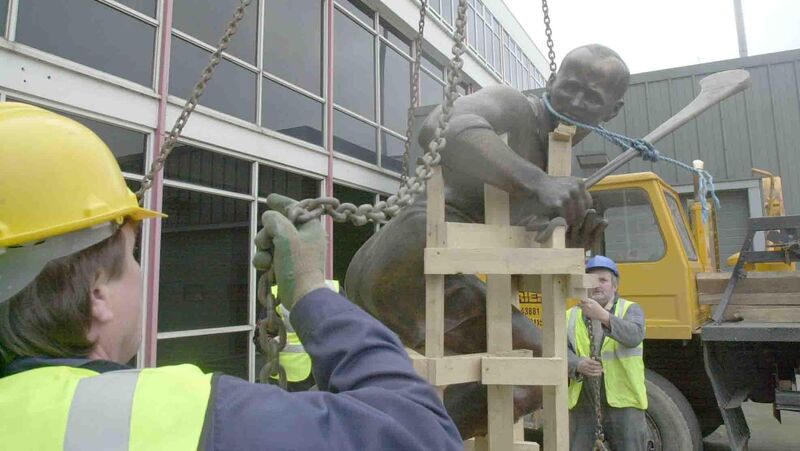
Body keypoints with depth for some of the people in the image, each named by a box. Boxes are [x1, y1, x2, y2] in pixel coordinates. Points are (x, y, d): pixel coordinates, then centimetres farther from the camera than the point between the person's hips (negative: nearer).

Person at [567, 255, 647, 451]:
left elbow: (634, 335, -19)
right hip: (582, 404, 2)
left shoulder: (630, 309, 3)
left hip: (623, 403, -2)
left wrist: (603, 316, -34)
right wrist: (578, 365, -24)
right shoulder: (571, 316, 9)